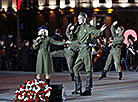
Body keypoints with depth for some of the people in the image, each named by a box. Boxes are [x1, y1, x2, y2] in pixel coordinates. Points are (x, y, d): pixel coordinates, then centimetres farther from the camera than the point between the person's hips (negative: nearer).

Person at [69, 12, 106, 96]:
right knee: (76, 68, 8)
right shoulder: (79, 28, 16)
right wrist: (71, 30, 5)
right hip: (81, 50, 9)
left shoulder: (87, 27, -5)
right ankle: (78, 89, 15)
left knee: (88, 69, -6)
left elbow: (95, 32, -20)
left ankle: (88, 89, -4)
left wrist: (100, 31, -41)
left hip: (86, 49, -9)